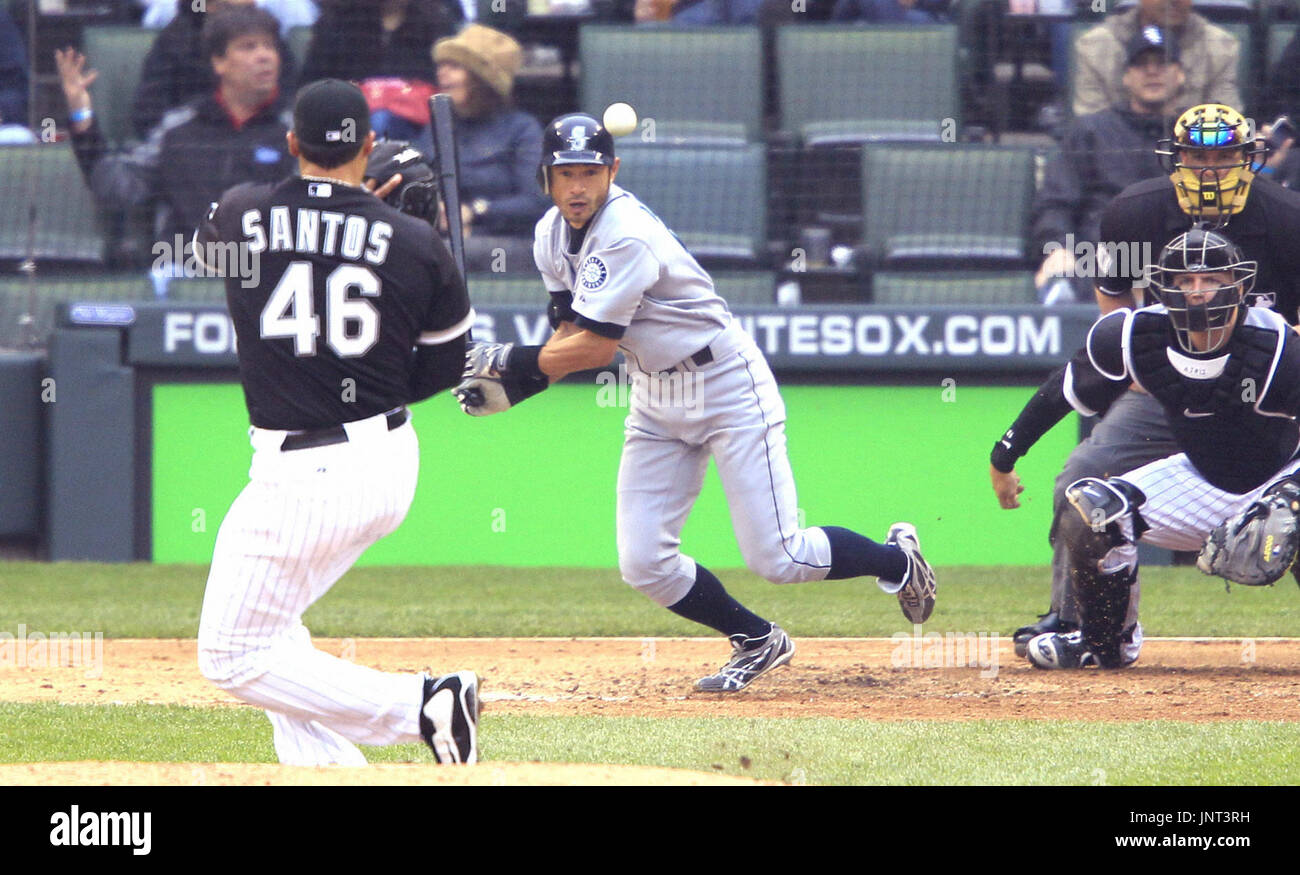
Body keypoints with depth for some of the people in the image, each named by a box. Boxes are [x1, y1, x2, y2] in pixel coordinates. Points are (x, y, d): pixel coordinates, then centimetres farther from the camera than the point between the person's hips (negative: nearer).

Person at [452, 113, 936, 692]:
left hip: (728, 388, -8)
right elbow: (571, 335, 7)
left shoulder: (627, 236, -27)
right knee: (645, 565, -2)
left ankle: (897, 560, 19)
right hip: (655, 400, 8)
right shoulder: (552, 236, 1)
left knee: (776, 560, -9)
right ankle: (756, 642, 20)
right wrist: (513, 381, -9)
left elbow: (596, 347, -27)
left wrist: (516, 362, -17)